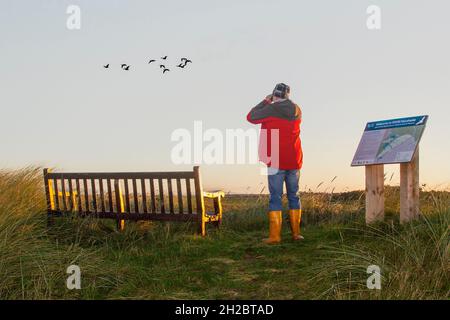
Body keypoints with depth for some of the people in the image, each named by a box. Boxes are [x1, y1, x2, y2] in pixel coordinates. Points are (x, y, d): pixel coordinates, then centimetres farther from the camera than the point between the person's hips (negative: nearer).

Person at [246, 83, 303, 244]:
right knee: (293, 196, 12)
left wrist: (265, 101, 9)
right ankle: (296, 232, 13)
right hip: (294, 161, 5)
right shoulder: (296, 110, 6)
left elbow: (251, 117, 0)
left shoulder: (271, 109, -10)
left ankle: (275, 235, -4)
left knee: (275, 197, -2)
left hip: (276, 162, -5)